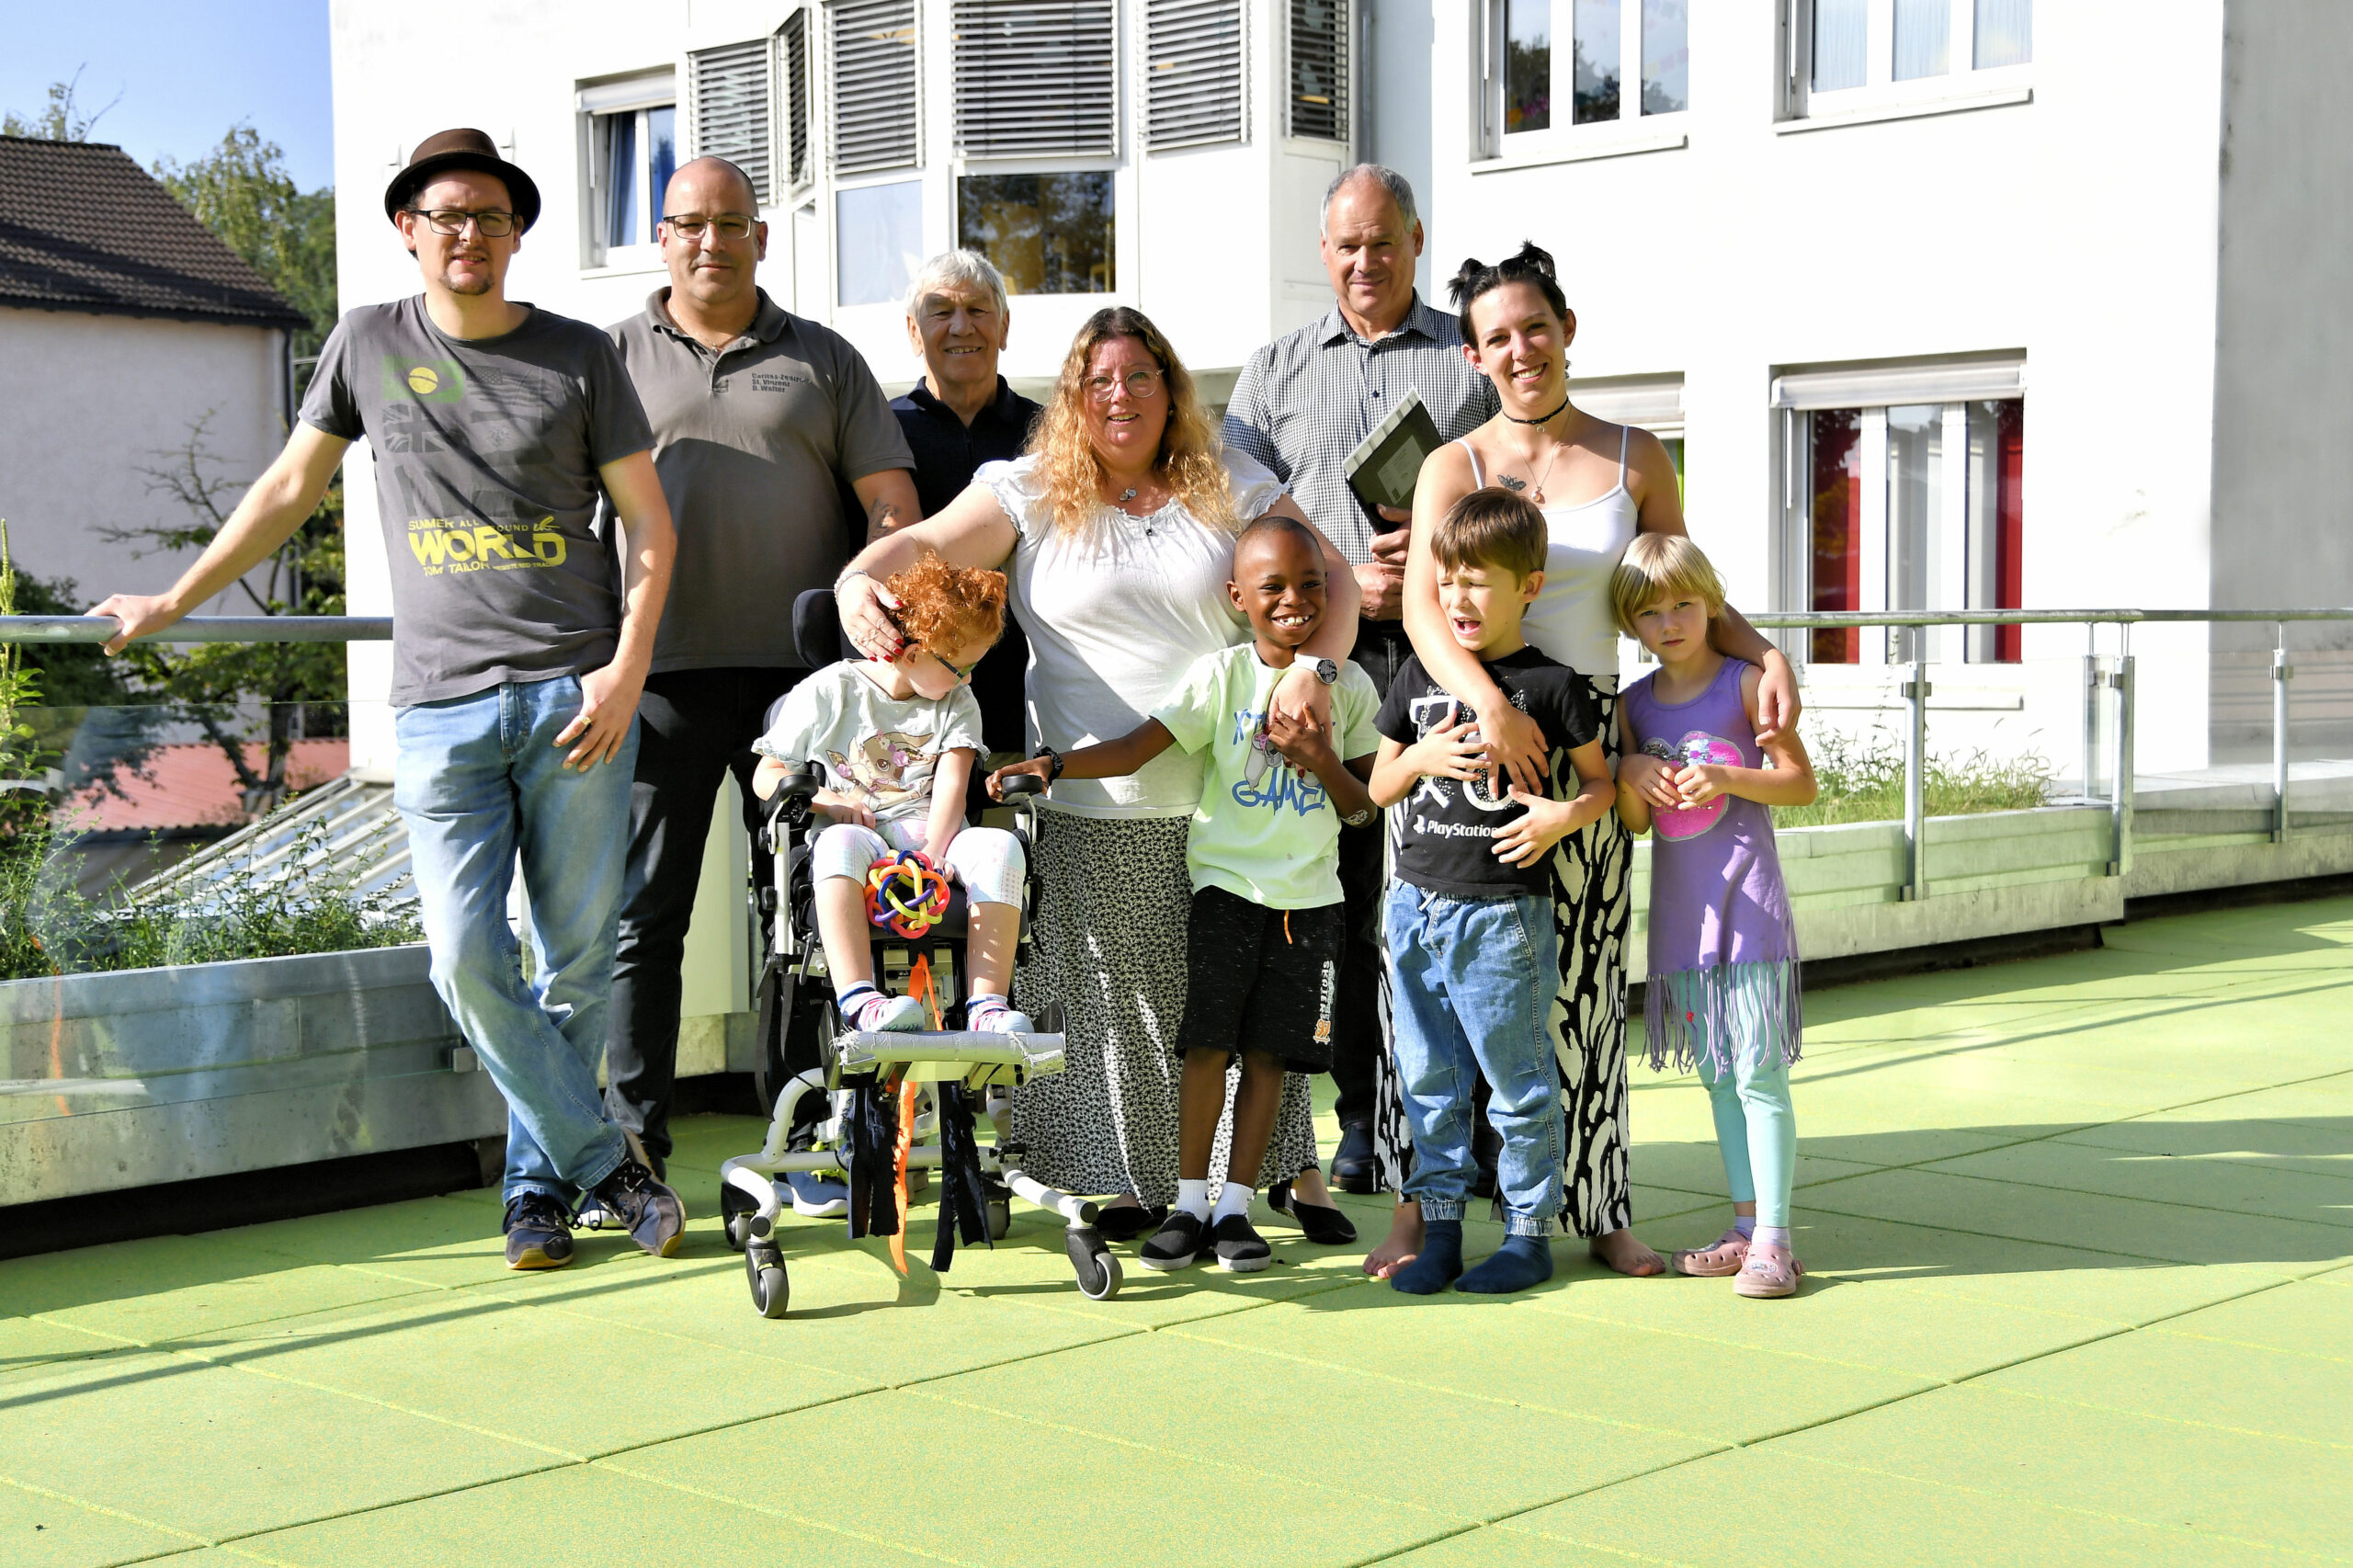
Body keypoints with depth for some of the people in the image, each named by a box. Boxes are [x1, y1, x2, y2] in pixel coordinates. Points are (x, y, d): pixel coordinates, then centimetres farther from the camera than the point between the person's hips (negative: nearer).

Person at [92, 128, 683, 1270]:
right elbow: (289, 489, 21)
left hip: (574, 697, -1)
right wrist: (172, 603, 25)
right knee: (468, 961, -10)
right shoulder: (369, 344, 10)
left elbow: (648, 523, 7)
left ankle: (539, 1180, 18)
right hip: (441, 706, 1)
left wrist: (626, 671, -5)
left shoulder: (579, 356, 6)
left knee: (578, 957, 2)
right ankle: (605, 1160, 5)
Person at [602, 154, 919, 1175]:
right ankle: (630, 1147, 4)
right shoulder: (613, 355, 11)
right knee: (642, 915, -1)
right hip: (661, 671, -1)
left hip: (800, 670, 1)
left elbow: (893, 506, 9)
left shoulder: (824, 360, 13)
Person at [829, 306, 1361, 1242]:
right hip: (1095, 813, -1)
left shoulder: (1232, 490, 7)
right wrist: (859, 581, -28)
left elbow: (1332, 575, 5)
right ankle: (1138, 1179, 15)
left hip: (1230, 801, 1)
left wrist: (1313, 667, -14)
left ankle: (1291, 1166, 21)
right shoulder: (1032, 494, 4)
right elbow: (926, 544, -6)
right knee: (1117, 998, 3)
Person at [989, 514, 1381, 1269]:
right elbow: (1138, 747, -15)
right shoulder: (1220, 675, -3)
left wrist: (1324, 763, -12)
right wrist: (1052, 765, -30)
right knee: (1208, 1042, -6)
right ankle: (1190, 1204, 4)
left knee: (1269, 1051, 3)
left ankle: (1235, 1206, 11)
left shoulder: (1349, 687, 4)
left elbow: (1363, 810, 7)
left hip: (1309, 895, 2)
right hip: (1227, 882, -2)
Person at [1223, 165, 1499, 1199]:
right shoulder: (1276, 371, 17)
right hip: (1324, 657, 1)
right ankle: (1362, 1122, 9)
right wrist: (1340, 579, -6)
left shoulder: (1475, 360, 14)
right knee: (1342, 896, 2)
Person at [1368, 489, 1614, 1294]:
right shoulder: (1419, 676, 9)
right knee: (1430, 1079, 10)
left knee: (1518, 1081, 3)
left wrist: (1562, 817, -15)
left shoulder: (1552, 683, -4)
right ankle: (1440, 1226, 19)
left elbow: (1602, 780, 4)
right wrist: (1419, 756, -6)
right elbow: (1379, 787, 14)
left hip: (1502, 911, -5)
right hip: (1416, 904, 5)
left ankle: (1530, 1232, 13)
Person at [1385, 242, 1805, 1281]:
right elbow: (1423, 607, -11)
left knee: (1583, 982, 4)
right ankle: (1421, 1207, 9)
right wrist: (1489, 703, -28)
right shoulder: (1453, 465, 2)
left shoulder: (1634, 458, 9)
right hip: (1472, 724, -1)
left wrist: (1766, 655, -4)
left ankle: (1598, 1208, 14)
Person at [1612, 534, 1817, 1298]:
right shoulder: (1634, 704, 9)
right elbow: (1635, 823, 10)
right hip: (1681, 910, 5)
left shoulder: (1745, 683, -4)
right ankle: (1746, 1227, 18)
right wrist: (1629, 774, -10)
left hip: (1746, 899, -5)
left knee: (1759, 1070, -8)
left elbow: (1802, 783, -3)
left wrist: (1727, 778, -18)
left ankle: (1774, 1239, -7)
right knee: (1717, 1072, 11)